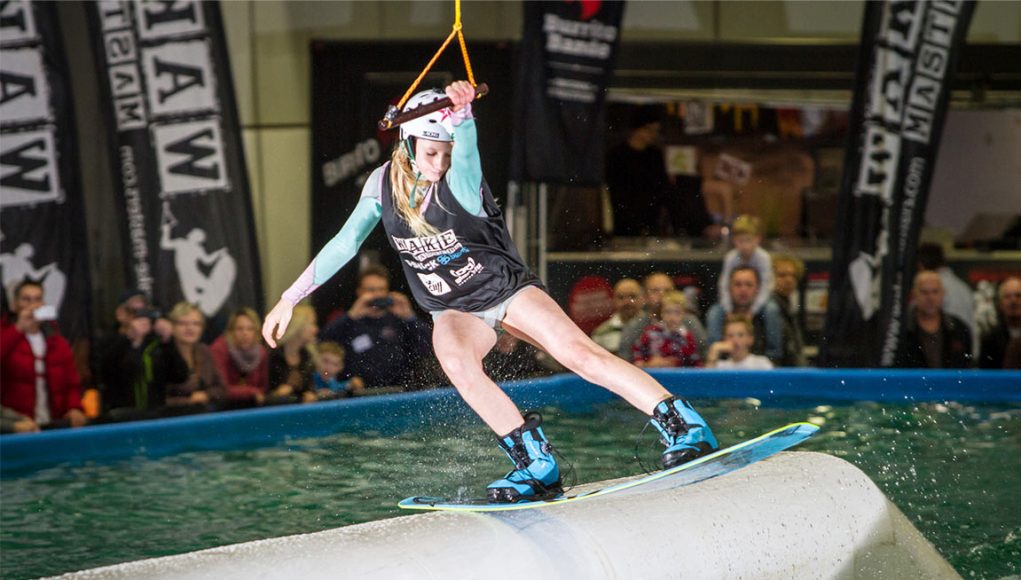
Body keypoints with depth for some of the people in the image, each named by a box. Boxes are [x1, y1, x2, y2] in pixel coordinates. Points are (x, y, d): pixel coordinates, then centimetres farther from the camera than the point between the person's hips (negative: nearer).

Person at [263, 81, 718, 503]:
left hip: (507, 289, -3)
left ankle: (687, 429, -17)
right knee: (455, 360, -32)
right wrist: (289, 298, -4)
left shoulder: (460, 180, -19)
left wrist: (463, 114, -66)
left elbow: (465, 150, -42)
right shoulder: (385, 183, -5)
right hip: (454, 311, 3)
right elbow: (344, 244, 0)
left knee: (581, 354, -22)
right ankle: (537, 467, -28)